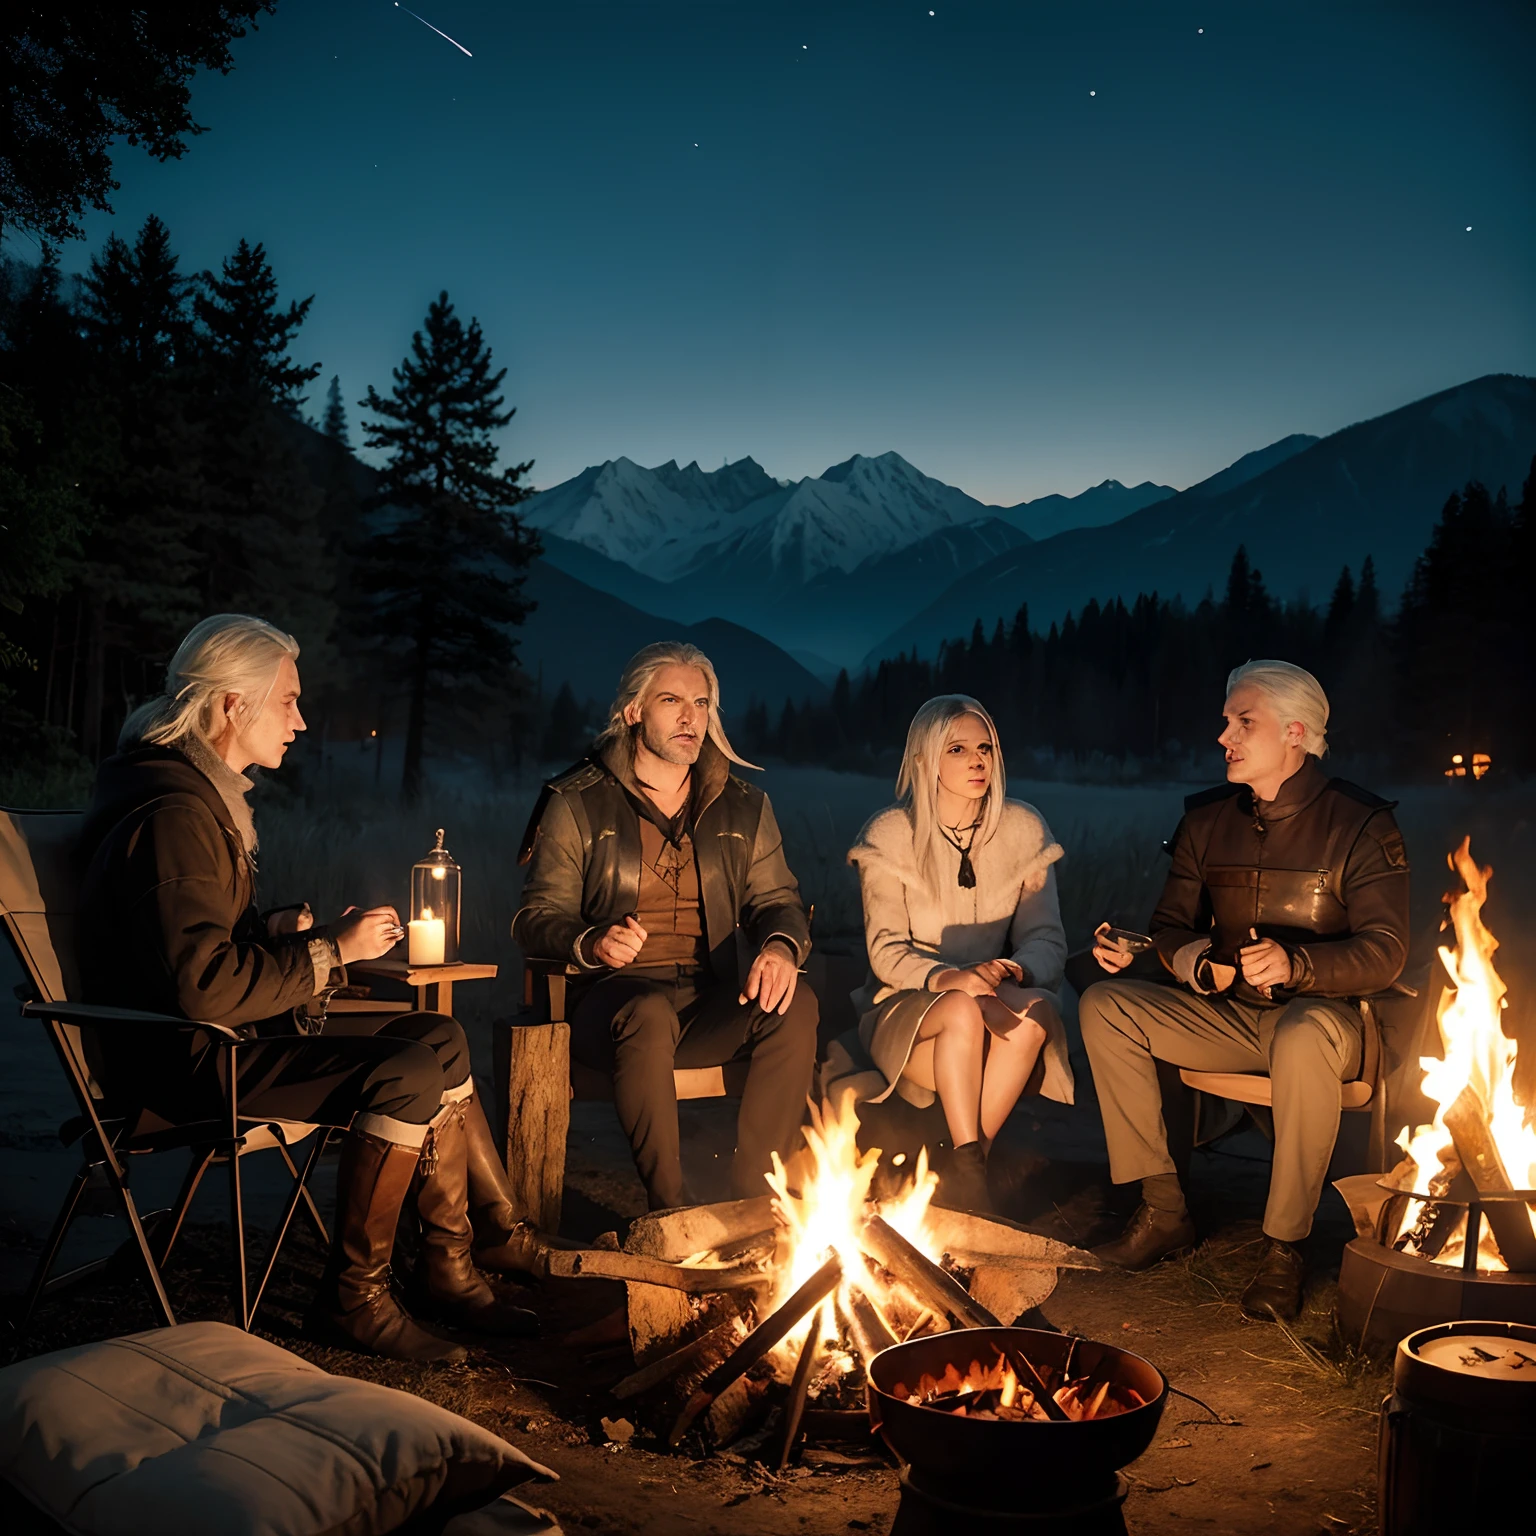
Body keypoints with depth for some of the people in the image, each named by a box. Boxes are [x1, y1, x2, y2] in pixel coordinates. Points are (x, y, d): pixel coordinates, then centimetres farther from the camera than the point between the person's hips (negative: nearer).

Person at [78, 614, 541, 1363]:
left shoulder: (205, 796, 15)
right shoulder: (173, 813, -20)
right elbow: (203, 985, -28)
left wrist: (287, 933, 5)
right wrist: (329, 951, -18)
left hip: (225, 1035, 11)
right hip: (183, 1060, -11)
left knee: (441, 1038, 3)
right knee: (411, 1074, -24)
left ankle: (449, 1270, 6)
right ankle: (351, 1298, -9)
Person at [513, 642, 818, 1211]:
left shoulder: (743, 807, 15)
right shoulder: (578, 803, 5)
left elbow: (777, 899, 11)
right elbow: (537, 916, 4)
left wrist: (781, 946, -14)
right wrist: (591, 943, -19)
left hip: (711, 1003, 3)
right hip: (614, 994, -3)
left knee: (796, 1004, -28)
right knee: (650, 1014, -39)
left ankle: (751, 1202, -24)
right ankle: (671, 1212, -28)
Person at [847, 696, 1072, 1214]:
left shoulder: (1024, 829, 3)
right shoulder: (891, 835, -5)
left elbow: (1046, 938, -2)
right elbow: (886, 950, -11)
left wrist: (1015, 973, -26)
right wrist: (947, 978, -32)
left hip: (999, 1003, 2)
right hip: (908, 1009, -2)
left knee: (1037, 1009, -32)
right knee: (962, 1009, -36)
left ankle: (963, 1169, -22)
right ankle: (969, 1167, -25)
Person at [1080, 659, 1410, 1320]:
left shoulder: (1359, 824, -8)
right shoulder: (1206, 820, 7)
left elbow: (1384, 951, -14)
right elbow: (1171, 926, 13)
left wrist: (1295, 964, -31)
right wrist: (1197, 963, -12)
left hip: (1320, 1011, -5)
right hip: (1226, 1016, 5)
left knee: (1304, 1037, -41)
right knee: (1104, 1005, -15)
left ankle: (1283, 1247, -25)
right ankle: (1163, 1210, -12)